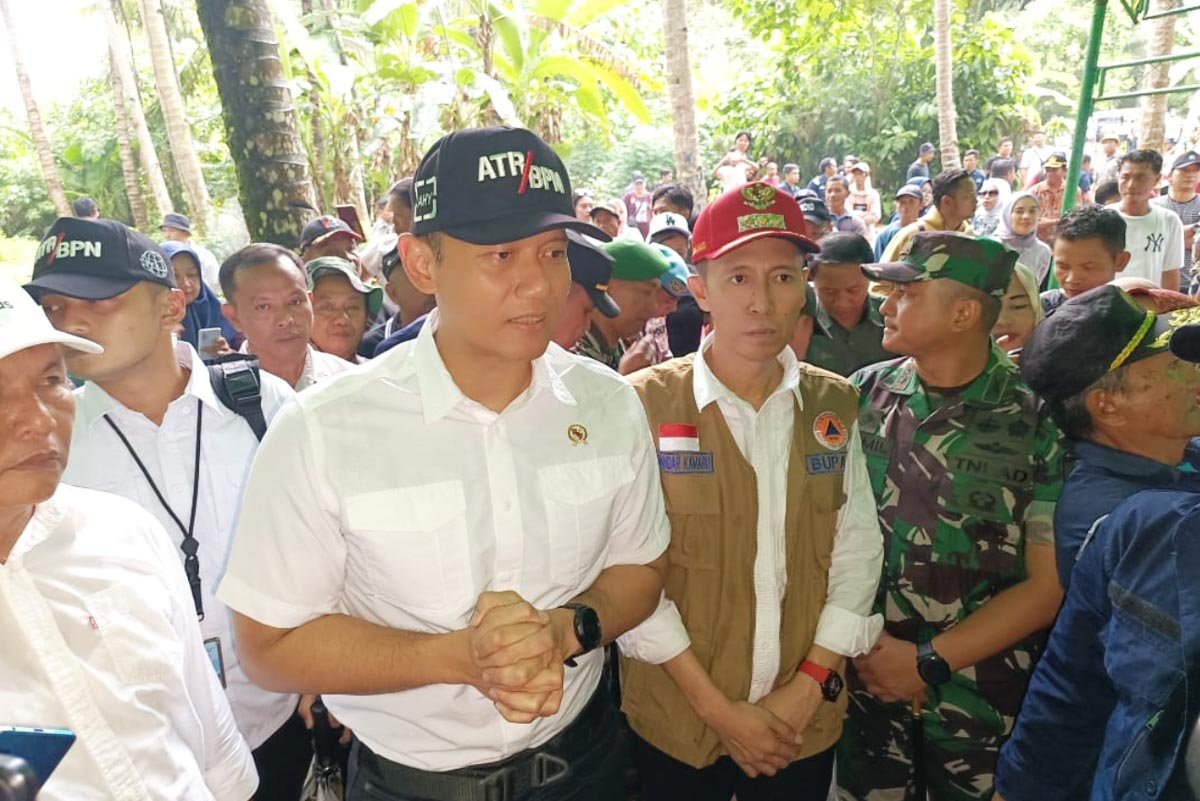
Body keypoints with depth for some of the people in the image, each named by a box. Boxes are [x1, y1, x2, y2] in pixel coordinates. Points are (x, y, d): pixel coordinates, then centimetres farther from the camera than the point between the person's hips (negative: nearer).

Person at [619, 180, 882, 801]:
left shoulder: (833, 405, -1)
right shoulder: (645, 403, -13)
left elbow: (857, 550, 1)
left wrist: (810, 684, -7)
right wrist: (714, 704, -12)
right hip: (675, 721, -2)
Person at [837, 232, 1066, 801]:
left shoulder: (1037, 423, -12)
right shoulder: (862, 394, -6)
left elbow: (1047, 585, -9)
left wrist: (929, 662, -12)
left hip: (979, 693, -1)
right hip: (864, 674, 2)